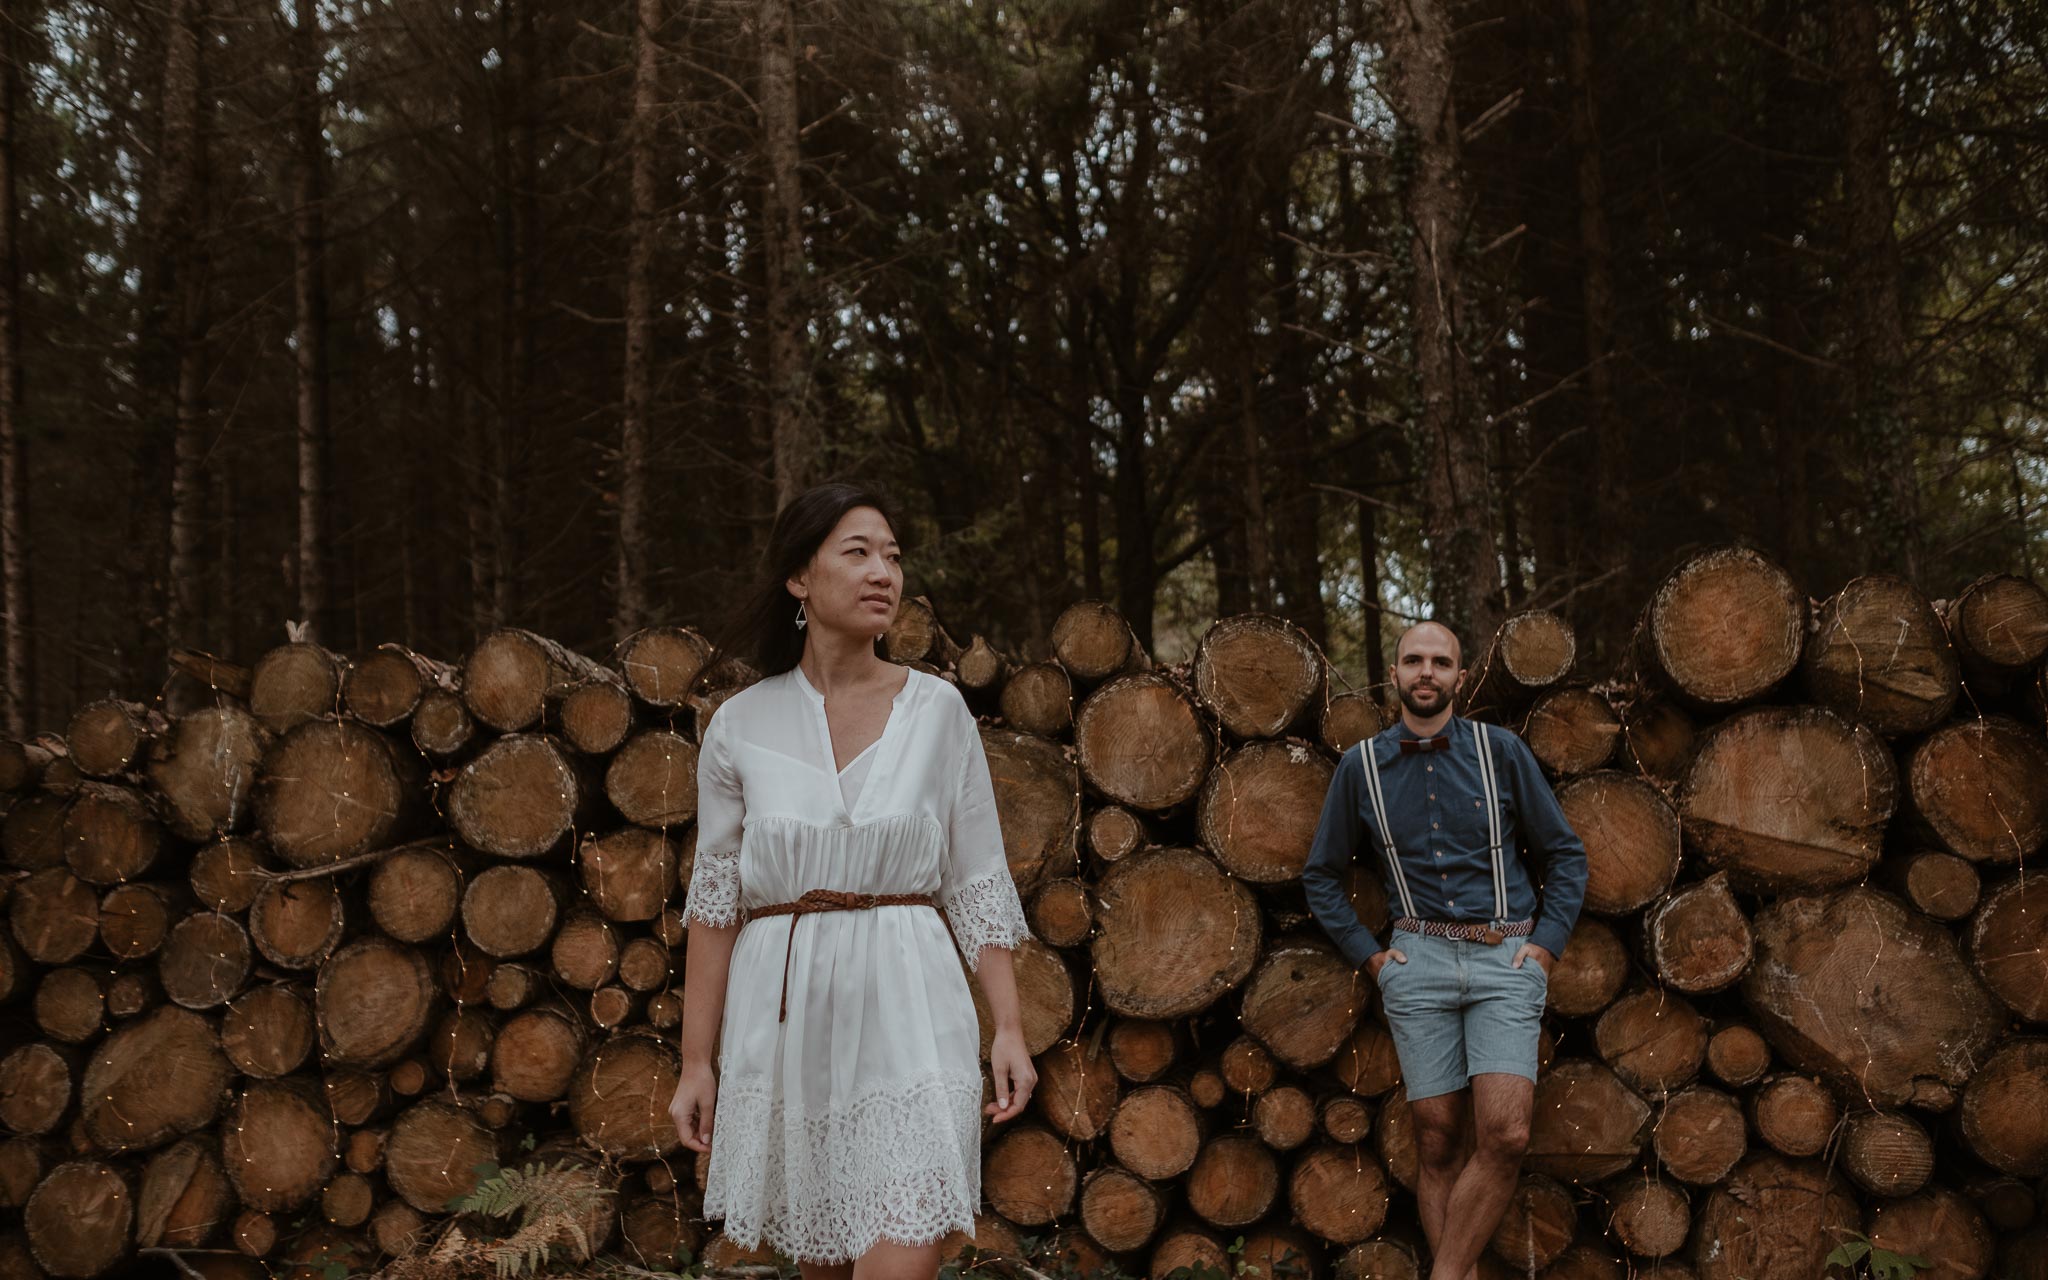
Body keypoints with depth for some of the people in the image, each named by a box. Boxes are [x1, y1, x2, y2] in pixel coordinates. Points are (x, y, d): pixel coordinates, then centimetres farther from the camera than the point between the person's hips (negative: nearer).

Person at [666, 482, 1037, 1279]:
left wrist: (1008, 1026, -4)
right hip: (785, 1014, 1)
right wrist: (695, 1061, 2)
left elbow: (978, 883, 4)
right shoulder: (741, 726, 2)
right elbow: (714, 901, 5)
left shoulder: (937, 711, 2)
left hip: (904, 1008, -1)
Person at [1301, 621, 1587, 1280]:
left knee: (1504, 1136, -15)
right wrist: (1368, 954, 5)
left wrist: (1547, 946, 0)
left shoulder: (1502, 751, 2)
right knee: (1440, 1142, 0)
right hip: (1418, 959, 1)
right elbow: (1322, 874, 15)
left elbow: (1565, 854, 9)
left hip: (1506, 959, -1)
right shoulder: (1361, 766, 5)